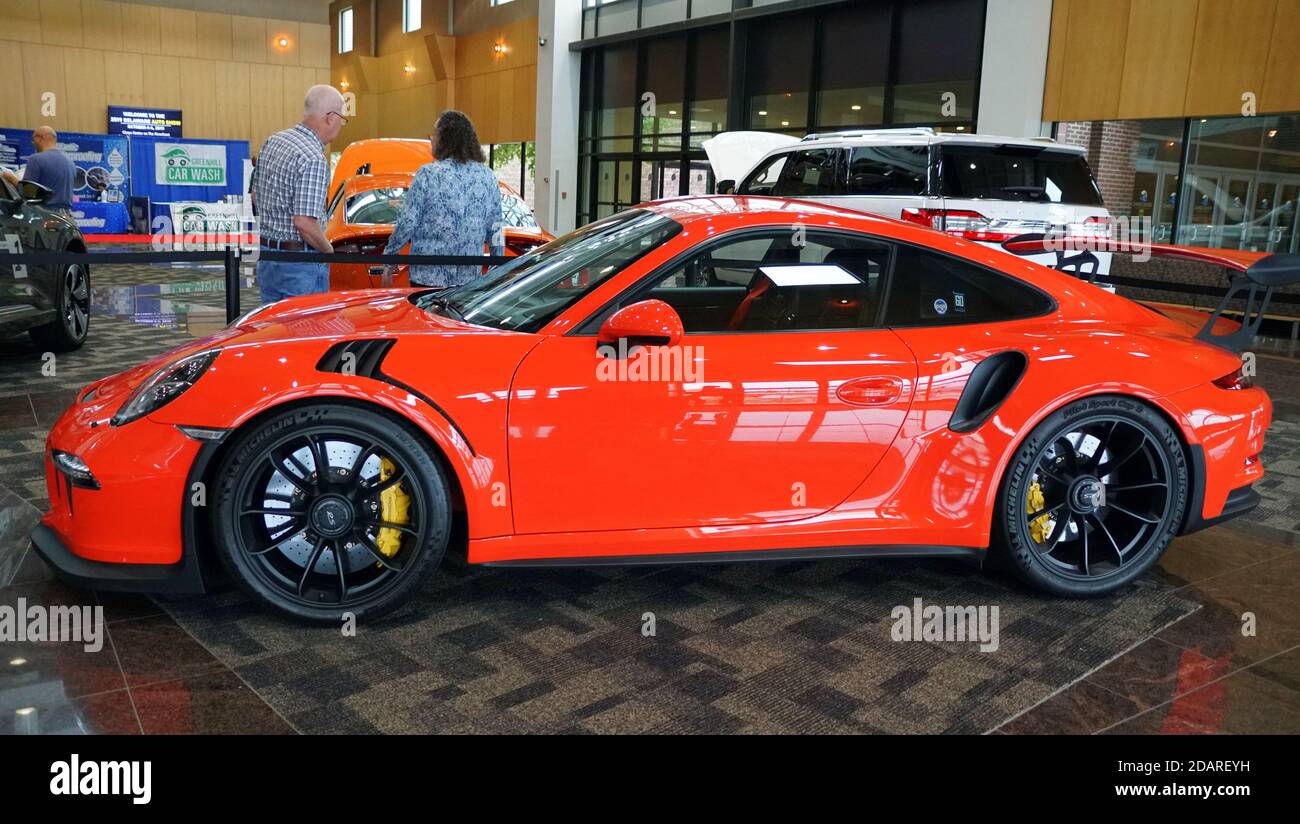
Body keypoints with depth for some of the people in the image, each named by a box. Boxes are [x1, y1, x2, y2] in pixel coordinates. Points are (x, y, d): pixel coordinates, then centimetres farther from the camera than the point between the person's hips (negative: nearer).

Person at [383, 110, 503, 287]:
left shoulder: (428, 174, -7)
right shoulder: (488, 177, 6)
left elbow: (407, 223, -7)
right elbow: (496, 232, 11)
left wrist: (390, 255, 7)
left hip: (429, 275, -4)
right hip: (470, 278, 4)